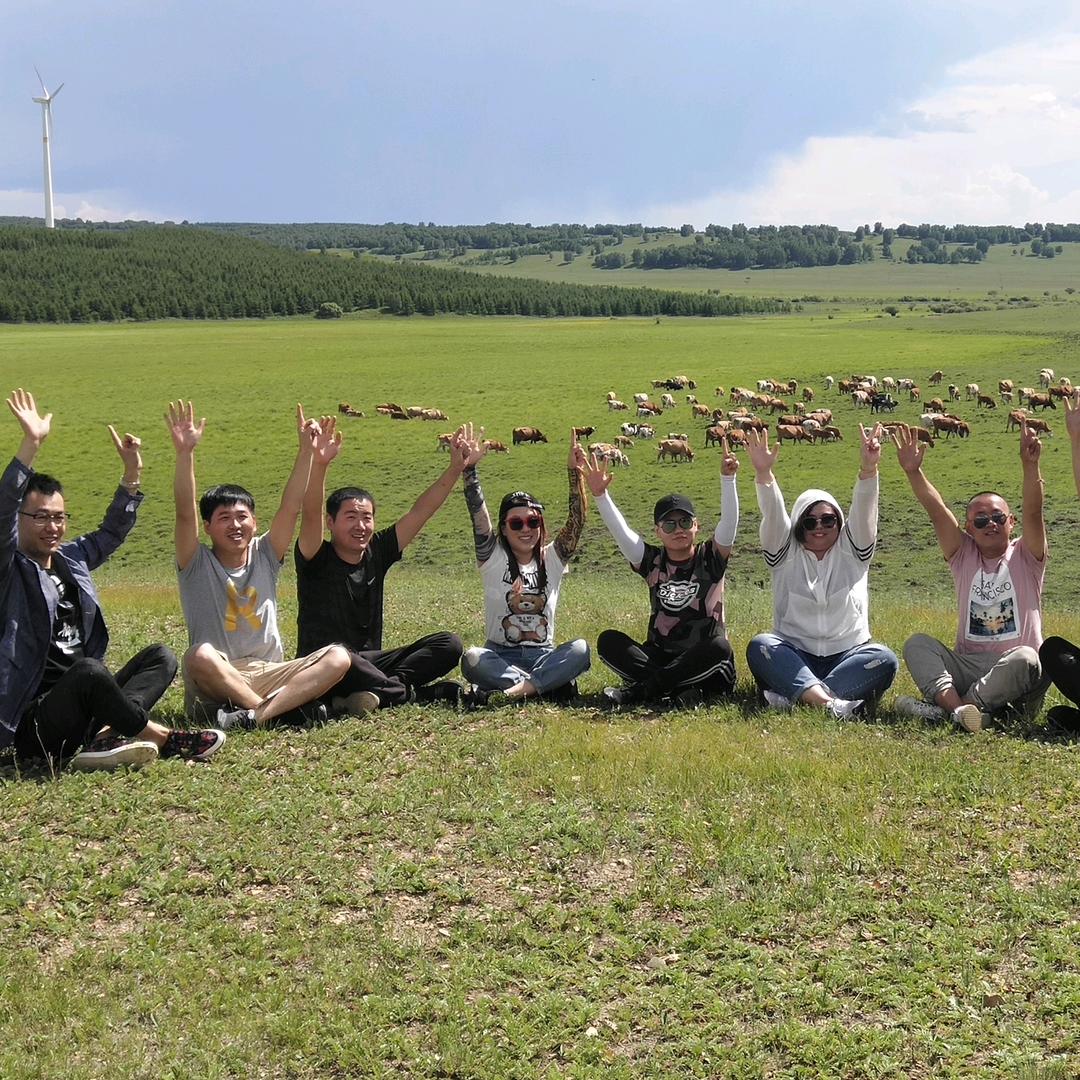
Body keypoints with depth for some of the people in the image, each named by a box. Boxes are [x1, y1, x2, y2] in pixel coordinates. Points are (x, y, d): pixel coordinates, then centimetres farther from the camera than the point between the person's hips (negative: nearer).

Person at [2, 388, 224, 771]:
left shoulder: (70, 559, 15)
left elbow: (113, 531, 26)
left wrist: (132, 473, 13)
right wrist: (31, 444, -30)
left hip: (82, 703, 8)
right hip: (33, 722, -8)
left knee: (160, 657, -6)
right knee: (89, 670, -36)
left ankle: (105, 737, -30)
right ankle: (162, 739, -16)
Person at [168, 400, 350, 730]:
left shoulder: (265, 556, 10)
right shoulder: (196, 564, 2)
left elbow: (291, 507, 0)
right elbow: (185, 513, -15)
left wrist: (307, 449, -11)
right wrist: (185, 454, -28)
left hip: (268, 675, 3)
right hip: (214, 685, -3)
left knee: (338, 657, -22)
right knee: (200, 655, -38)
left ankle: (254, 715, -36)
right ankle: (286, 708, -31)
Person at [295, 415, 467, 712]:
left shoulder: (377, 554, 8)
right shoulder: (317, 559, -7)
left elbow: (419, 512, 8)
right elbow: (311, 514, -26)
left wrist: (456, 468, 1)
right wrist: (319, 464, -42)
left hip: (369, 662, 6)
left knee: (449, 645, -10)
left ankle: (380, 690, -28)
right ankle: (415, 694, -28)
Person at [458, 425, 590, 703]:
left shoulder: (552, 559, 6)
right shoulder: (494, 559, 2)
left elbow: (576, 520, -7)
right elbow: (478, 516, -12)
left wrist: (575, 473, -20)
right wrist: (470, 468, -24)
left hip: (543, 655, 2)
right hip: (500, 655, -1)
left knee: (580, 649, -30)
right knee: (472, 659, -35)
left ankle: (515, 689, -36)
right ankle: (549, 685, -32)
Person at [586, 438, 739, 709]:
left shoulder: (710, 558, 2)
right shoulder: (652, 562, 7)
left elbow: (729, 522, -13)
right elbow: (620, 531, -7)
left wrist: (727, 479, -28)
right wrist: (600, 495, -21)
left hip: (703, 667, -2)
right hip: (659, 657, 2)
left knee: (719, 647, -36)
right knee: (608, 641, -19)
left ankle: (638, 690, -30)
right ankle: (680, 690, -33)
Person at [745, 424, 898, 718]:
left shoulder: (851, 552, 10)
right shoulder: (786, 555, 9)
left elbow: (863, 514, -8)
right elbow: (773, 515, -9)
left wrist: (868, 470, -28)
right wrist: (764, 473, -28)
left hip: (847, 657, 0)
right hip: (794, 657, 0)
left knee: (885, 660, -30)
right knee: (759, 646, -30)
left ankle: (793, 695, -41)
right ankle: (830, 701, -50)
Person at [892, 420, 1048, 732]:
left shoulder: (1025, 557, 7)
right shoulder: (964, 557, 13)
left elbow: (1033, 512, -11)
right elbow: (937, 511, -1)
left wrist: (1030, 466, -27)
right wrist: (913, 472, -14)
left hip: (1015, 679, -3)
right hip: (967, 666, 3)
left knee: (1026, 659, -36)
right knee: (916, 643, -20)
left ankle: (942, 708, -37)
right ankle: (961, 708, -43)